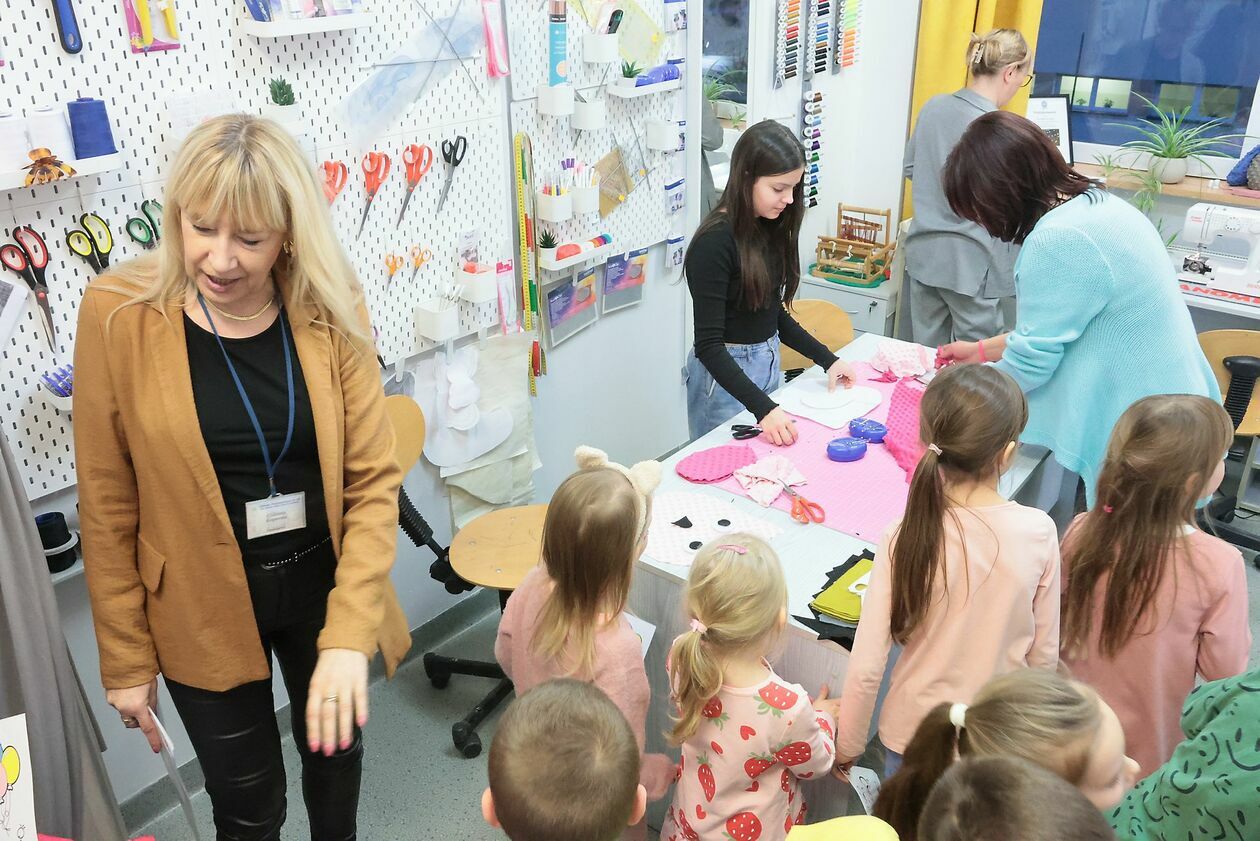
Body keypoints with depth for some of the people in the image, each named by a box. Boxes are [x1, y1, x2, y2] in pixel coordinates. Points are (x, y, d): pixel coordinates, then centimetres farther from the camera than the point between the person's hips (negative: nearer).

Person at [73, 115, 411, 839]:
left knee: (336, 748, 25)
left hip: (323, 584, 2)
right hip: (204, 609, -2)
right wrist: (126, 658, -3)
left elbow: (374, 480, -12)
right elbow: (108, 504, -8)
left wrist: (349, 635, -21)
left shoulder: (329, 312, -12)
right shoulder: (119, 315, -15)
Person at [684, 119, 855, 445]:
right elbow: (708, 344, -24)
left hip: (768, 365, 7)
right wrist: (763, 408, -32)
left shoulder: (771, 229, 2)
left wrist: (826, 359, 5)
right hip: (724, 373, -7)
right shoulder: (715, 242, -21)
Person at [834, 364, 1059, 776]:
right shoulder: (1038, 532, -19)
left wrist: (846, 747, -3)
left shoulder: (905, 538, -23)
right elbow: (1044, 653, -7)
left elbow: (866, 667, -20)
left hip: (915, 732, -1)